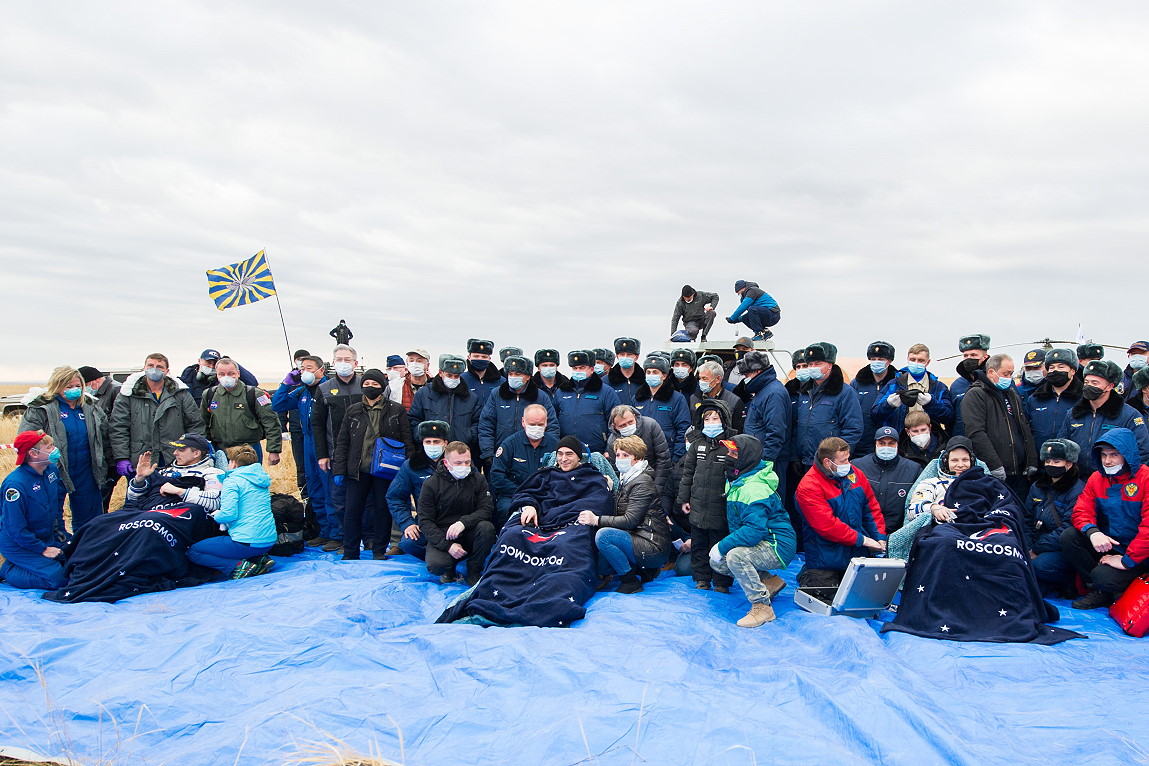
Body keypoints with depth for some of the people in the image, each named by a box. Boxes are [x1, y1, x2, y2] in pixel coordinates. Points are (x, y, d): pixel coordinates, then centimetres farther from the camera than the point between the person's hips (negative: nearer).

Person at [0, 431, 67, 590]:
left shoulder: (52, 470, -2)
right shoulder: (15, 485, -26)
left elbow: (59, 498, 18)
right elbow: (15, 529, -23)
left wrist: (59, 530, 14)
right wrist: (43, 550, -17)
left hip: (48, 537, 8)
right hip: (18, 545, -8)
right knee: (56, 578, -20)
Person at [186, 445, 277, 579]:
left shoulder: (233, 481, -9)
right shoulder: (262, 479, 14)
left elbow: (228, 514, -19)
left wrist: (216, 516, 4)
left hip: (247, 543, -8)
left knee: (192, 552, 5)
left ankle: (238, 566, -12)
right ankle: (260, 559, 10)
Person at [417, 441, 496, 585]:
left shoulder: (478, 479, 2)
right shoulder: (431, 484, -4)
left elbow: (486, 509, -7)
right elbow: (425, 522, -8)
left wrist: (463, 522, -26)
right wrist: (448, 545, -21)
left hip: (469, 533, 2)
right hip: (441, 536, -1)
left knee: (487, 527, -30)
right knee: (436, 565, -31)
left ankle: (474, 571, -8)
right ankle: (450, 567, 9)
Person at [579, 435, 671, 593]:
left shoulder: (642, 482, -14)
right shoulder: (626, 479, 16)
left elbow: (630, 520, -21)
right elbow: (619, 513, 14)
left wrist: (596, 520, -22)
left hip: (654, 548, -10)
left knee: (603, 535, -27)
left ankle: (631, 581, -13)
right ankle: (642, 569, 9)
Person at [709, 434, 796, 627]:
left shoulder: (753, 489, -26)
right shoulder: (738, 481, 7)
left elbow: (755, 530, -35)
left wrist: (723, 546, -27)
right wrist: (723, 545, 11)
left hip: (778, 546, -11)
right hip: (764, 544, 11)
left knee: (735, 556, -33)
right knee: (717, 562, 3)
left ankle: (762, 607, -18)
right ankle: (769, 582, 13)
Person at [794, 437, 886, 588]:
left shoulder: (854, 473, 2)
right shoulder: (808, 487, -19)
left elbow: (872, 507, 10)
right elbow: (827, 526, -23)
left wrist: (880, 537, -1)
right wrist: (861, 540, -19)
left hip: (858, 553, 6)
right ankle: (806, 576, 26)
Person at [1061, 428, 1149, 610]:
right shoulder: (1096, 478, 3)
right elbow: (1081, 512, -2)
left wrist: (1127, 560, -21)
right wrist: (1092, 532, -26)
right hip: (1107, 544, 6)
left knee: (1103, 577, -30)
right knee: (1069, 536, -19)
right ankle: (1099, 592, -6)